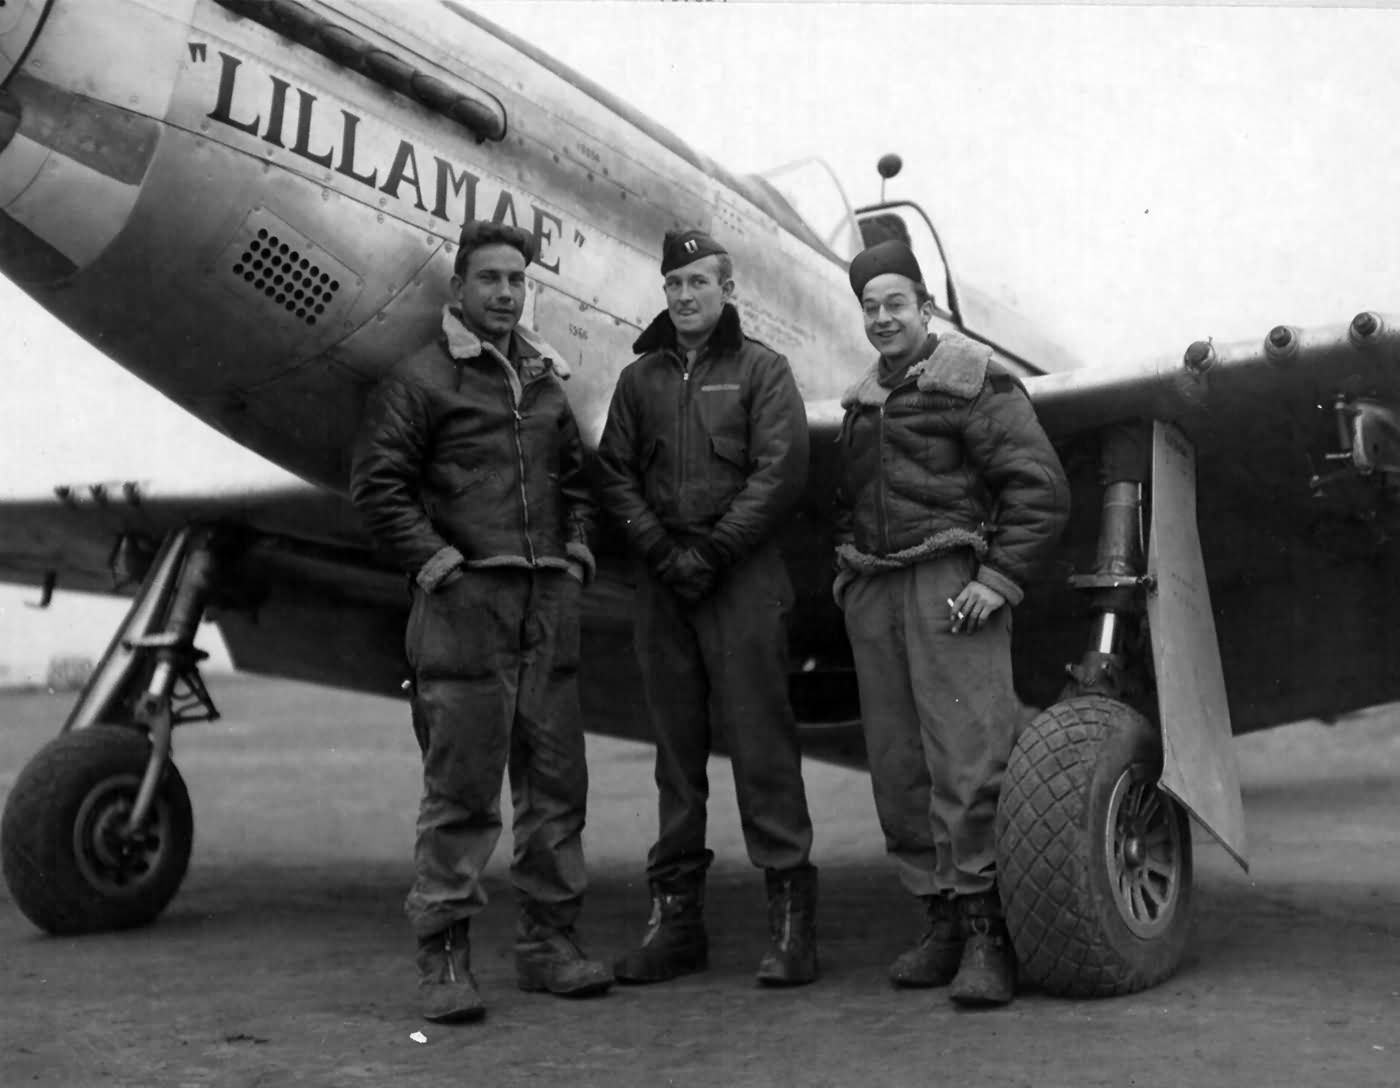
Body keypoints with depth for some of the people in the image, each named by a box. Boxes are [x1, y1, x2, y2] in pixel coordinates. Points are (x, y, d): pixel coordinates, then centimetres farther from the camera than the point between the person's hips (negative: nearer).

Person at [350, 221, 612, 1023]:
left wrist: (577, 554, 11)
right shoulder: (423, 379, 0)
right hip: (466, 602, -6)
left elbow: (576, 480, 25)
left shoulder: (546, 383, 19)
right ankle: (444, 955, 4)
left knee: (557, 781, 8)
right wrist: (436, 562, -13)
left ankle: (551, 940, 19)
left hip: (550, 604, 6)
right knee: (461, 789, -4)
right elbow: (377, 483, -5)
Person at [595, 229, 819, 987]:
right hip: (661, 582, 4)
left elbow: (779, 474, -7)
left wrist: (711, 552, -12)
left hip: (742, 578, -4)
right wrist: (662, 551, -6)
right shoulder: (640, 379, 14)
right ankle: (675, 915, 15)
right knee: (675, 748, 8)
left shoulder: (761, 371, 3)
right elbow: (614, 475, 8)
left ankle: (790, 915, 1)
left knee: (760, 744, -5)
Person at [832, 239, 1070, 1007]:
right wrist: (847, 568, 16)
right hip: (874, 594, 7)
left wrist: (1000, 578, -15)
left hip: (950, 582, -7)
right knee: (897, 766, 4)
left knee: (966, 757, -13)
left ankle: (988, 935, -9)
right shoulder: (862, 401, 20)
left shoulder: (973, 382, -2)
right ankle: (943, 921, 11)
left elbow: (1041, 488, -7)